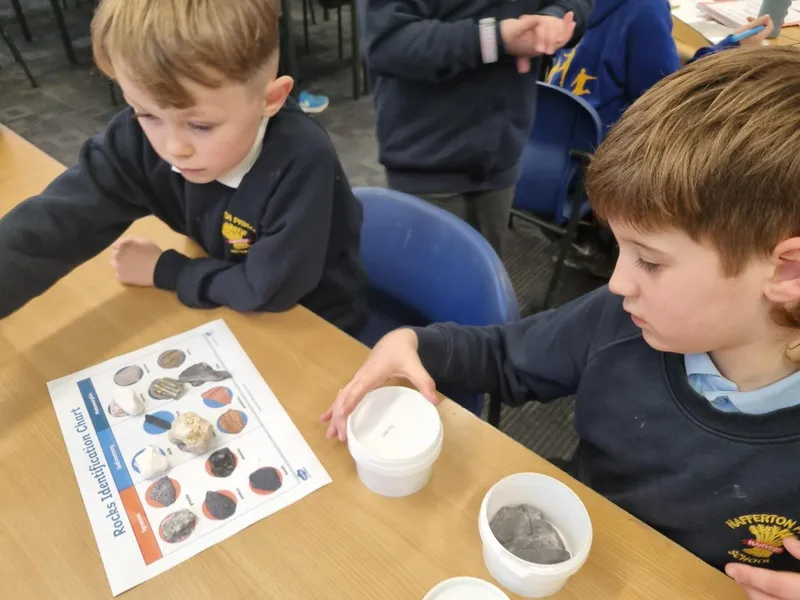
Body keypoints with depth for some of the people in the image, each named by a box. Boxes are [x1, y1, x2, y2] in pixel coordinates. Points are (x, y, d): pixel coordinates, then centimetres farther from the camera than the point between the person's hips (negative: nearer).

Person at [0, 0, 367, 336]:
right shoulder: (140, 137, -15)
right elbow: (49, 225, -18)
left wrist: (163, 270, -13)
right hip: (228, 315, 3)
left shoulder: (303, 161, -28)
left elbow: (267, 289, -23)